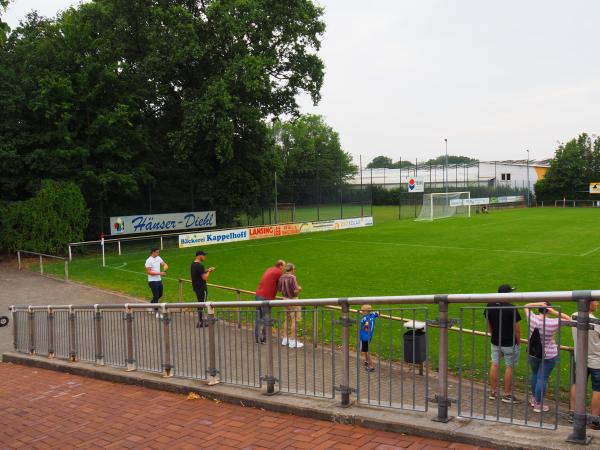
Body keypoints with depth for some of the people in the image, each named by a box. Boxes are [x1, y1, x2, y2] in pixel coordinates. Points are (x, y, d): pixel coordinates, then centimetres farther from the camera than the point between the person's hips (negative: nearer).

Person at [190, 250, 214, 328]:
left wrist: (206, 271, 11)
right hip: (202, 288, -10)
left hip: (196, 287, 10)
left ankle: (201, 320, 27)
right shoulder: (200, 266, -22)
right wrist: (208, 272, -6)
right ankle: (200, 322, 3)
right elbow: (205, 278, -22)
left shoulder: (193, 264, 8)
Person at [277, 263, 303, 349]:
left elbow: (279, 289, 8)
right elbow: (296, 291, -24)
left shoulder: (281, 277, 1)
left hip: (285, 299, 8)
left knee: (286, 319, 17)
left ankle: (285, 339, 22)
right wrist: (299, 289, -3)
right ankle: (293, 341, -1)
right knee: (294, 320, -2)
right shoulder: (292, 277, -20)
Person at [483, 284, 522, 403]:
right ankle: (507, 395, 14)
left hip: (495, 341, 5)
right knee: (509, 367, 6)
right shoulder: (511, 308, -20)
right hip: (510, 343, -5)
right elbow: (516, 328, -13)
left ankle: (493, 392, 21)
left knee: (495, 365, 12)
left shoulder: (490, 306, -4)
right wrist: (518, 341, 1)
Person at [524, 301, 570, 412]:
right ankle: (538, 404, 13)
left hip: (532, 353, 4)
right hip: (549, 355, -4)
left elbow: (526, 306, 5)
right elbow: (568, 319, -7)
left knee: (534, 375, 23)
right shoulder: (553, 323, -21)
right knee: (542, 378, 4)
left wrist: (539, 304, -9)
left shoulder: (532, 318, -13)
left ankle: (533, 398, 38)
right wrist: (555, 312, -15)